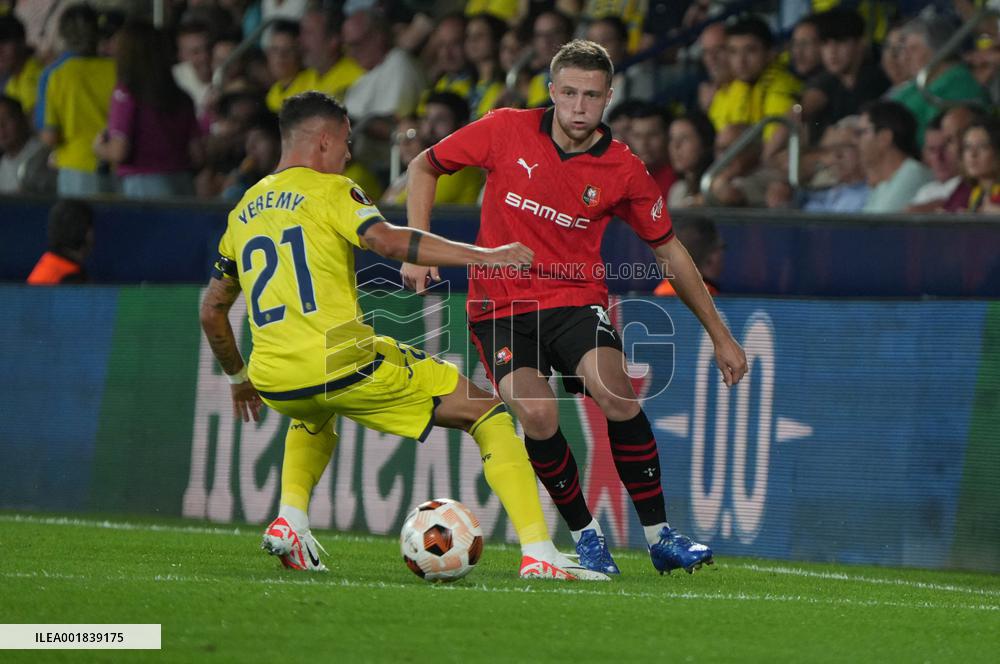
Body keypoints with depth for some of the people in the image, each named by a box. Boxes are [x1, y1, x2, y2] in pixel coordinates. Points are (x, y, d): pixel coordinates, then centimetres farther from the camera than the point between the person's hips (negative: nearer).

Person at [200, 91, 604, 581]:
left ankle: (290, 521, 20)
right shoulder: (329, 190, 1)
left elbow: (212, 311, 26)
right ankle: (538, 553, -9)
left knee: (315, 415, 44)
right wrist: (479, 256, -18)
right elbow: (385, 240, -18)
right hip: (343, 365, -6)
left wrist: (239, 379, 40)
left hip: (274, 381, 6)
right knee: (488, 413, 5)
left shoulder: (242, 211, 20)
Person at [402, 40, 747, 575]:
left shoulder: (623, 171, -4)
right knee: (537, 415, -26)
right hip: (499, 305, 0)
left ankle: (658, 535, -11)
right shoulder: (507, 131, -6)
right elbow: (424, 167, 7)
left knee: (617, 398, -27)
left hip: (577, 300, 1)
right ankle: (585, 536, -3)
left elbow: (669, 252, 9)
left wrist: (719, 335, 11)